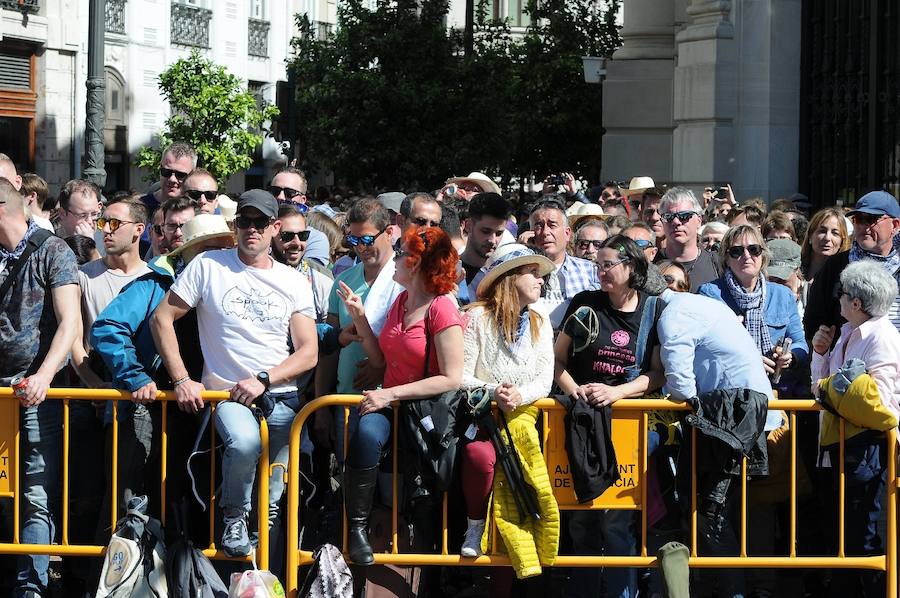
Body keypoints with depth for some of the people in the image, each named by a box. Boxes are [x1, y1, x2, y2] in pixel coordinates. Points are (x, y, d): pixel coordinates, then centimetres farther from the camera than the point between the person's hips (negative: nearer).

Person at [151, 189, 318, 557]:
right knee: (244, 441, -34)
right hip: (226, 392, -3)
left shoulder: (294, 282, 10)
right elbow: (162, 318, 4)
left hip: (280, 394, 3)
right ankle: (234, 518, -9)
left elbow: (309, 353, 5)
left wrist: (263, 381, -11)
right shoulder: (208, 267, 3)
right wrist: (181, 380, -6)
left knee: (277, 488, -7)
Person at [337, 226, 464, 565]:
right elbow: (381, 360, 14)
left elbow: (452, 378, -16)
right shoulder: (401, 302, 15)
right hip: (390, 402, 5)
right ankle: (356, 528, -25)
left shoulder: (441, 309, -9)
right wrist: (359, 318, 4)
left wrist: (391, 394, -18)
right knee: (366, 433, -30)